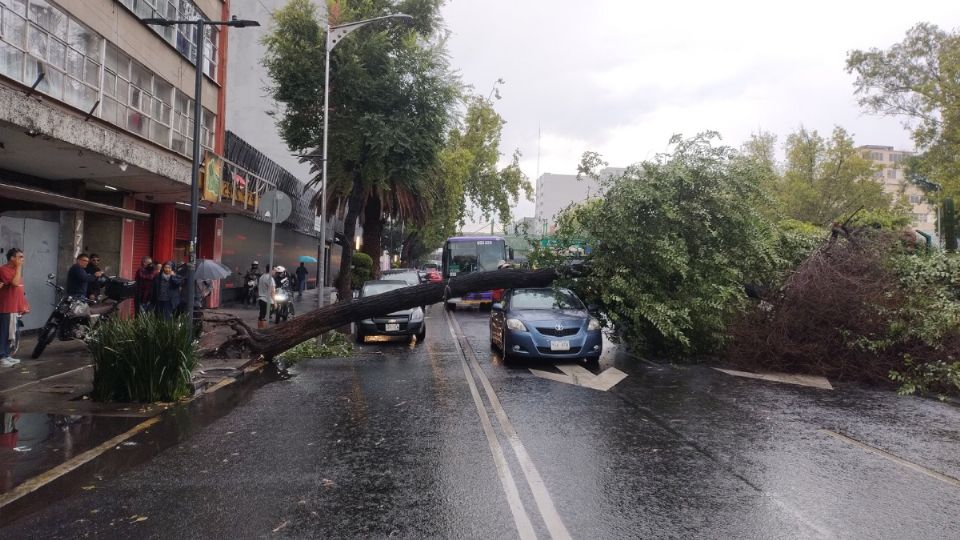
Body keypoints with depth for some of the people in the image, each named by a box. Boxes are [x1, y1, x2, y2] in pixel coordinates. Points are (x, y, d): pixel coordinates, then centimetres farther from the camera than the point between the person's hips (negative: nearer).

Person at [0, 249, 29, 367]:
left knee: (10, 333, 13)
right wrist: (19, 267, -18)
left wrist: (24, 305, 19)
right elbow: (15, 283, -26)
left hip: (15, 307, 9)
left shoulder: (16, 269, 16)